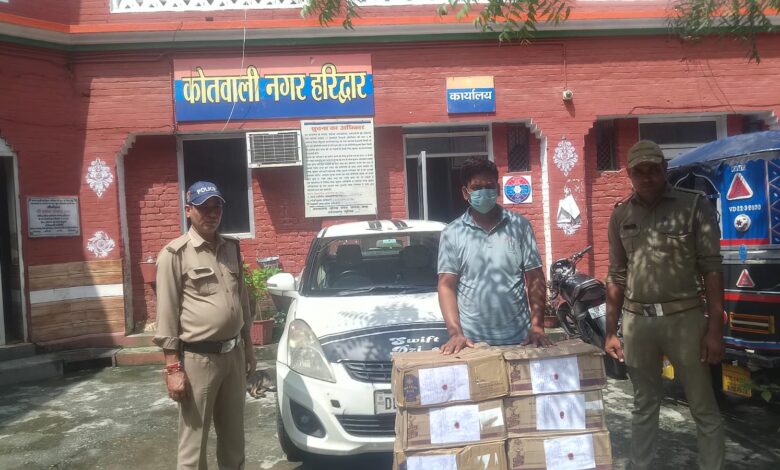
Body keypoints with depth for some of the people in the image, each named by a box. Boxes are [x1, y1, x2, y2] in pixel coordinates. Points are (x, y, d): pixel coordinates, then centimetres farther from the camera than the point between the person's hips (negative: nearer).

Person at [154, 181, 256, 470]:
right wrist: (173, 367, -14)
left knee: (233, 433, 17)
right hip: (198, 359, -6)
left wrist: (248, 346, 16)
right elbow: (167, 314, -10)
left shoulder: (231, 248, 10)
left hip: (234, 354, 6)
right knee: (194, 440, 3)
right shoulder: (175, 254, -8)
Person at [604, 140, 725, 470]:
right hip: (637, 321, 3)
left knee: (703, 408, 7)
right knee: (644, 406, 15)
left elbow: (711, 269, -6)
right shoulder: (620, 215, 7)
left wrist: (715, 328, -11)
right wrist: (610, 330, 8)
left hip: (684, 317, -3)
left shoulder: (694, 205, -3)